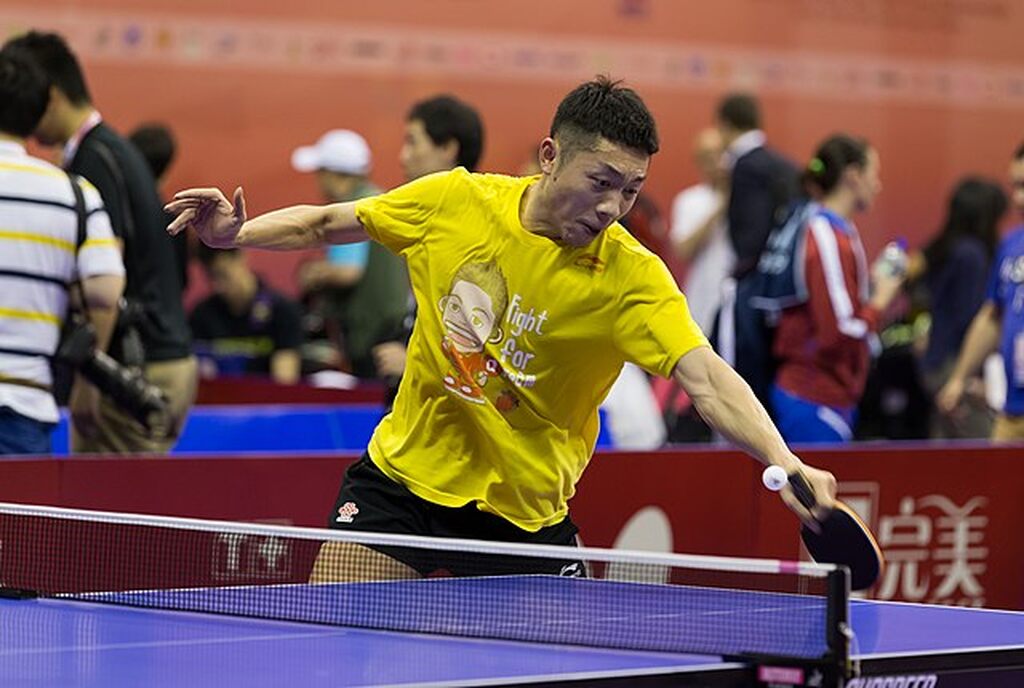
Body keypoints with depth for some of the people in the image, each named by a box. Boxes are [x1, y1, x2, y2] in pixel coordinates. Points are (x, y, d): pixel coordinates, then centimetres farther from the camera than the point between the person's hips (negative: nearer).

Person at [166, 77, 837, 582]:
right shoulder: (453, 201, -10)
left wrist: (786, 463, -46)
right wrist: (235, 233, -9)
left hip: (526, 507, -1)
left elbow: (707, 380, -30)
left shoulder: (632, 277, -18)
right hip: (405, 475, 1)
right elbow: (328, 225, 6)